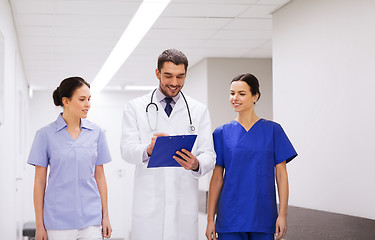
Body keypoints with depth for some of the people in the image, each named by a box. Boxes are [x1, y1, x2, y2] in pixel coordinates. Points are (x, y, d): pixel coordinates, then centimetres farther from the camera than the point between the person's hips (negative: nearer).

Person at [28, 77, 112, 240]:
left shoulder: (96, 133, 6)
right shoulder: (45, 134, -1)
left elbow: (99, 177, 10)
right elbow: (39, 181, 0)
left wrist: (105, 216, 9)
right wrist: (39, 225, -1)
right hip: (58, 220, -2)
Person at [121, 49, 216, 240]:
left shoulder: (199, 111, 11)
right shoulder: (135, 108, 7)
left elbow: (208, 154, 3)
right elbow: (127, 150, -5)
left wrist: (196, 164, -21)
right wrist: (148, 150, -28)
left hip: (184, 204, 1)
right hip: (148, 204, -1)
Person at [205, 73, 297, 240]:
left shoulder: (273, 130, 2)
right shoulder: (222, 133, 4)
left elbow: (281, 174, 2)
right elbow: (217, 178, 4)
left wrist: (282, 214, -5)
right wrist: (210, 219, 1)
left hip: (263, 218, 0)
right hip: (230, 219, 1)